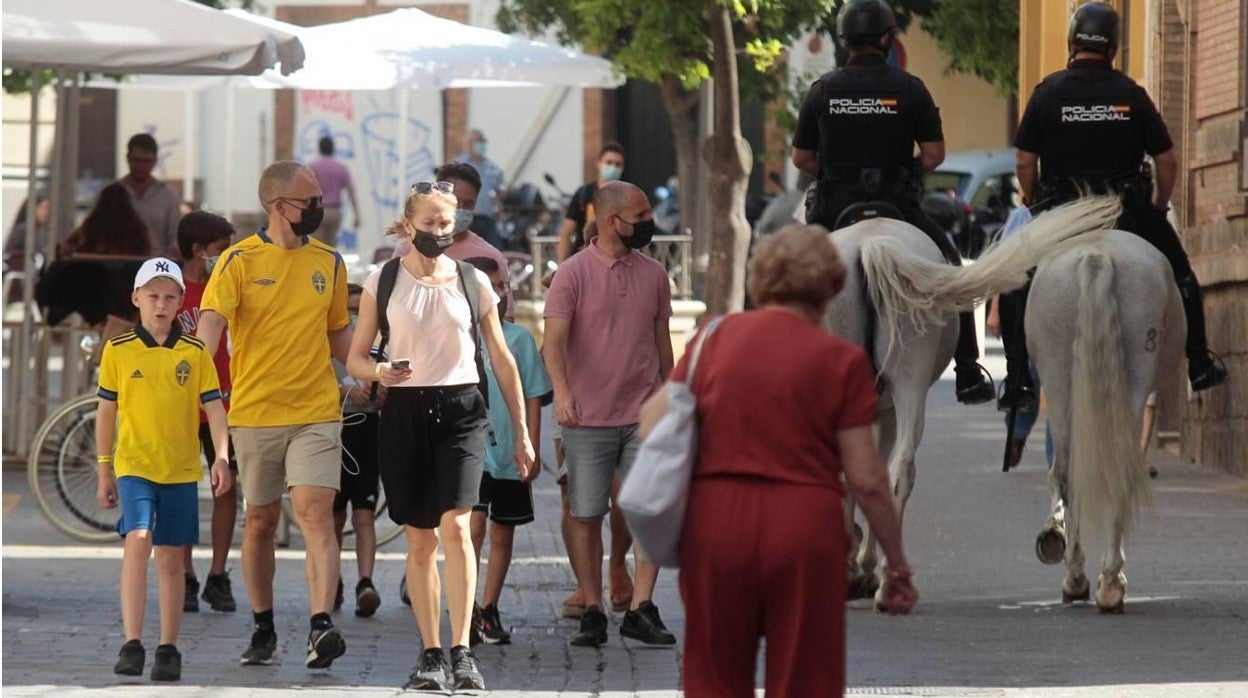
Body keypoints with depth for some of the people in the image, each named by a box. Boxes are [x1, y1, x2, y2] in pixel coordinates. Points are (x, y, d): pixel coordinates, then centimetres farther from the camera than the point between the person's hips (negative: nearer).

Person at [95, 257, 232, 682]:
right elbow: (106, 411, 9)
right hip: (134, 466, -2)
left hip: (181, 470, 2)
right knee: (137, 543, -19)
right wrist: (104, 471, 10)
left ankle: (168, 650, 15)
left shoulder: (194, 353, 3)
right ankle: (132, 645, -20)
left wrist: (222, 457, -11)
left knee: (170, 559, 7)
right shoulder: (118, 350, 2)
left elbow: (213, 407, 3)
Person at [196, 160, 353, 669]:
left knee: (316, 514, -14)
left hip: (317, 413, 1)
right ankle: (263, 629, 23)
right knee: (260, 522, 10)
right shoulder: (240, 260, -3)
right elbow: (211, 320, -16)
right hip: (254, 413, -1)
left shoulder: (329, 262, 9)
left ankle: (321, 627, -24)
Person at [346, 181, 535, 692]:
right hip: (405, 413, 1)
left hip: (461, 410, -1)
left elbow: (501, 360, 13)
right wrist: (378, 372, -16)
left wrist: (521, 433, 12)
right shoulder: (383, 282, 5)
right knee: (420, 539, 3)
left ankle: (461, 652, -17)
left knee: (455, 526, -17)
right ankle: (431, 655, 11)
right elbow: (355, 358, 8)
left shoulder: (473, 282, 7)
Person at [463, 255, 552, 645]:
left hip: (510, 455, 2)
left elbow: (533, 397, 6)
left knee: (503, 534, 9)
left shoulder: (519, 339, 4)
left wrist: (532, 449, 1)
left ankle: (489, 610, 20)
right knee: (473, 524, -16)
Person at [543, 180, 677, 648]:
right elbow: (555, 339, -15)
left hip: (644, 417, 3)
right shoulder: (573, 274, -5)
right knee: (586, 518, 2)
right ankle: (593, 614, 11)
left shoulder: (654, 275, 9)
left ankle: (640, 610, -5)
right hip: (588, 418, -3)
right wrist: (562, 391, -31)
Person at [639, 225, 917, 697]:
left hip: (715, 521, 3)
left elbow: (652, 421, 2)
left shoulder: (716, 338, 5)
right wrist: (897, 563, 5)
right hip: (804, 529, -3)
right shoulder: (841, 360, -4)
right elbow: (866, 479, -5)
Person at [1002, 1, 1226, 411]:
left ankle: (1017, 382, 4)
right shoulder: (1131, 94, -1)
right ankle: (1200, 366, 23)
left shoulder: (1048, 92, -4)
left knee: (1015, 285, 14)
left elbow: (1024, 163, -4)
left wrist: (1036, 205, 13)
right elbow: (1167, 161, 1)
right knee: (1179, 274, 21)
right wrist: (1159, 207, 17)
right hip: (1127, 210, 1)